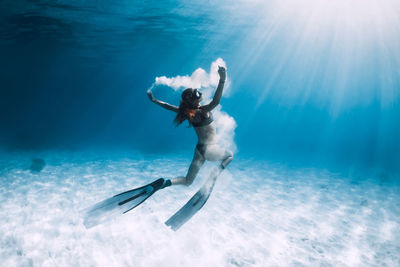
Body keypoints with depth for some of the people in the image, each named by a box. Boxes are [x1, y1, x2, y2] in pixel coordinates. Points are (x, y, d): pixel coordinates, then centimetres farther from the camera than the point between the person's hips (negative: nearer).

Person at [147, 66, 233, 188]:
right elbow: (215, 101, -41)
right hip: (212, 150, -5)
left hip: (199, 149, 5)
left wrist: (153, 100, 22)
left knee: (187, 181, 13)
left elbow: (167, 106, 7)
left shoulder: (185, 111, -4)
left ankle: (167, 182, -12)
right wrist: (222, 80, -48)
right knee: (230, 155, 28)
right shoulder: (203, 110, -22)